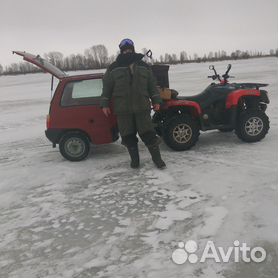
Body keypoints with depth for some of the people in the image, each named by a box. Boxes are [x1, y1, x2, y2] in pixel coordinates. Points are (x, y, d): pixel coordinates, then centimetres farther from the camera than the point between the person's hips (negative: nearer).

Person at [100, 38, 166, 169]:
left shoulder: (144, 66, 12)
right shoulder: (114, 68, 6)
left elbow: (152, 85, 15)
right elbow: (106, 87, 8)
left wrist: (156, 101, 9)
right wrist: (105, 104, 4)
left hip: (142, 108, 1)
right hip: (123, 110, 0)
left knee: (148, 134, 0)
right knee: (128, 136, 5)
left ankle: (157, 158, 14)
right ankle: (135, 159, 21)